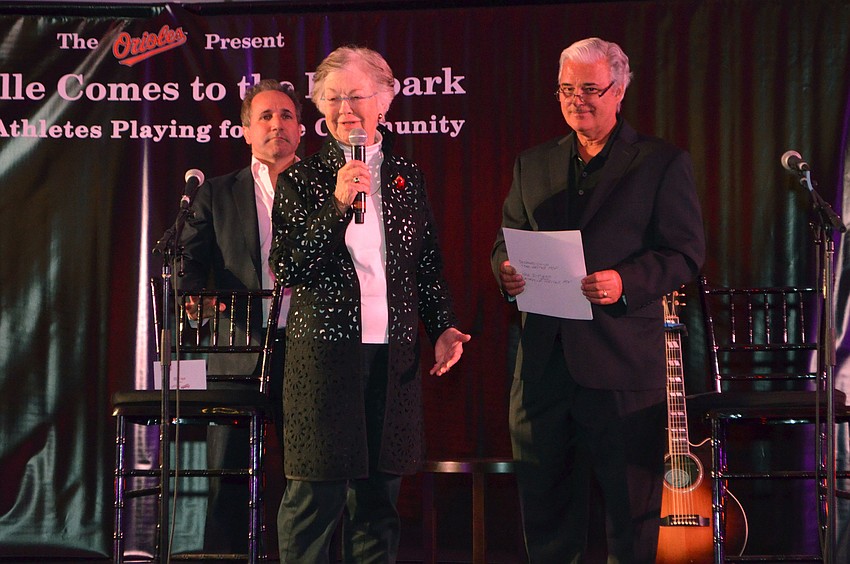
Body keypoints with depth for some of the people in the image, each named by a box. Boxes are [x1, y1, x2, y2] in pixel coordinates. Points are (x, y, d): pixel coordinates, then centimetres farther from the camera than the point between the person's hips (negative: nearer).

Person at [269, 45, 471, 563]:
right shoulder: (301, 180, 1)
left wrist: (443, 329, 5)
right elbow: (286, 268, -9)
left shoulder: (408, 178, 12)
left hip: (393, 358, 3)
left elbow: (429, 265, 18)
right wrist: (338, 205, -17)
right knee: (315, 496, -3)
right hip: (324, 353, -3)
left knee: (379, 497, 9)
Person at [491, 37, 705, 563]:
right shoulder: (533, 165, 15)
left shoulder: (663, 163, 0)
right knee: (546, 505, 11)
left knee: (630, 510, 1)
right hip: (544, 359, 5)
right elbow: (506, 240, 19)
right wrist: (507, 270, -5)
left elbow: (686, 253, -4)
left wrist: (625, 282, -20)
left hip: (621, 363, -4)